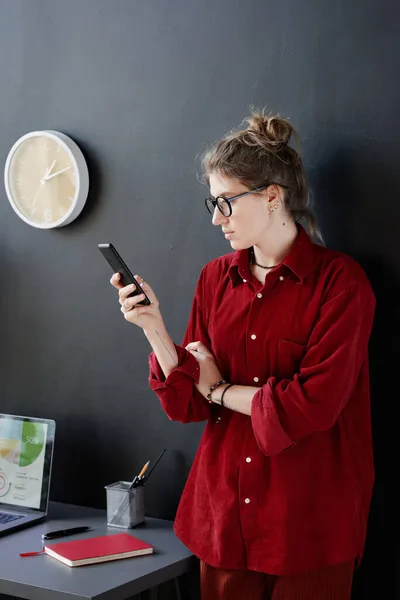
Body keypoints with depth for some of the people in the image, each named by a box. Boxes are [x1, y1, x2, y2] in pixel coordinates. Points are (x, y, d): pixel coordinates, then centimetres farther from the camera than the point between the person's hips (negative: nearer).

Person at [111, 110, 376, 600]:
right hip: (222, 510, 4)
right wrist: (154, 328, -11)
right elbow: (189, 404, 5)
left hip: (308, 519, -4)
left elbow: (313, 406, -17)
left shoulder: (340, 281, -10)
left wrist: (221, 390, -4)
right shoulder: (216, 278, 6)